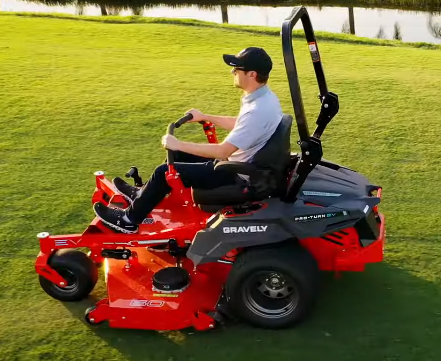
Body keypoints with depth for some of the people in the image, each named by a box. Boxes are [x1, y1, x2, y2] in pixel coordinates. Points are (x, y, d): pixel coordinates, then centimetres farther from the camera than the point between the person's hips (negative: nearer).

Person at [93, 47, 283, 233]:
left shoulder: (258, 110, -32)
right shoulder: (264, 96, 1)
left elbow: (222, 151, -31)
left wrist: (179, 144, -22)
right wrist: (205, 117, 20)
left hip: (237, 174, -10)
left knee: (165, 172, -5)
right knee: (179, 155, 19)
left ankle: (129, 220, 13)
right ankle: (142, 194, 36)